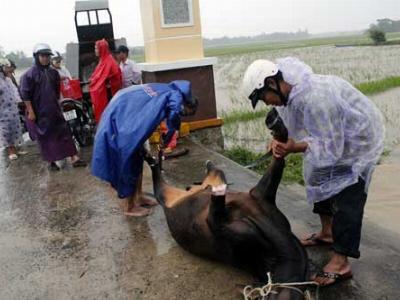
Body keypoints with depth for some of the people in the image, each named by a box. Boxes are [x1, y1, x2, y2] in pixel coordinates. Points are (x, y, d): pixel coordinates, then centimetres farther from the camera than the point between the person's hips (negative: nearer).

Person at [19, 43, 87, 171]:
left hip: (54, 110, 5)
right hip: (39, 112, -5)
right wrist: (30, 111, -13)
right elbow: (25, 94, -11)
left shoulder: (53, 72, 7)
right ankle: (50, 161, 17)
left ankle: (74, 158, 6)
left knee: (64, 132, 2)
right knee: (45, 137, 4)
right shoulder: (29, 74, -9)